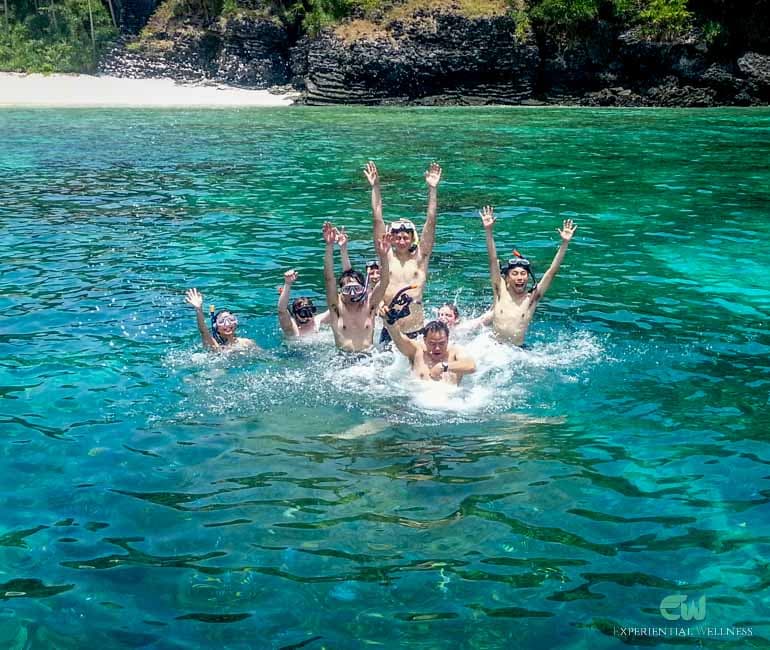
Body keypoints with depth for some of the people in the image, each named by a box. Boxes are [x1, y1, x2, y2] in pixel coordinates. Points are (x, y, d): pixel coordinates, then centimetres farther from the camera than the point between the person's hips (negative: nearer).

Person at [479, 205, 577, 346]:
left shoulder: (532, 298, -1)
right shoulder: (501, 292, -1)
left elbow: (552, 271, -5)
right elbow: (493, 260, -7)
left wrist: (565, 243, -12)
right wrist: (488, 231, -15)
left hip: (518, 350, 1)